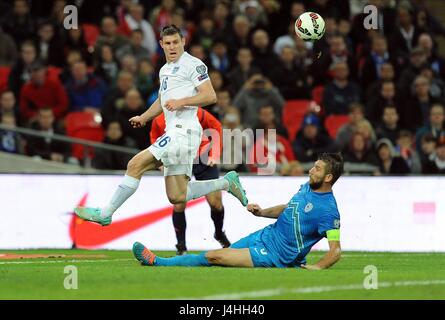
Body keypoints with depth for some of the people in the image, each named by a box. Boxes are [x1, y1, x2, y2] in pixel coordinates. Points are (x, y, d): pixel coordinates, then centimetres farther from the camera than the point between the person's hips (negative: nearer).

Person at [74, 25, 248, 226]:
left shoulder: (192, 64, -5)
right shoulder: (165, 70, 23)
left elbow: (210, 96, -13)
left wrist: (181, 101, -21)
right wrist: (143, 117, 23)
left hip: (183, 131, -10)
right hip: (174, 132, 10)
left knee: (136, 164, -15)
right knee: (177, 197, 6)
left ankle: (105, 214, -11)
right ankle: (226, 182, 20)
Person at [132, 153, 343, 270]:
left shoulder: (328, 210, -23)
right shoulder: (307, 188, 5)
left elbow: (336, 251, -25)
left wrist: (317, 268, -37)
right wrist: (262, 212, 8)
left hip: (275, 255, -8)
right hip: (266, 235, 8)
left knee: (213, 257, -7)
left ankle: (157, 262, 4)